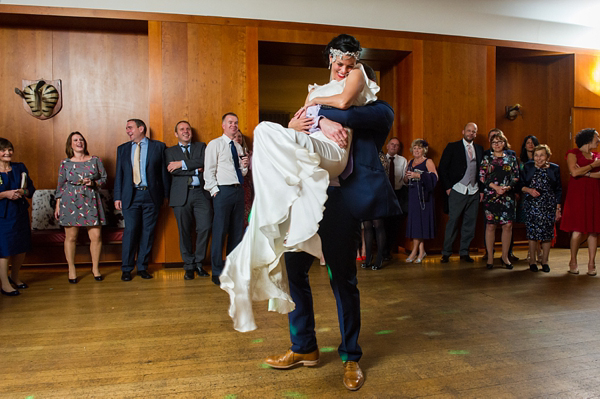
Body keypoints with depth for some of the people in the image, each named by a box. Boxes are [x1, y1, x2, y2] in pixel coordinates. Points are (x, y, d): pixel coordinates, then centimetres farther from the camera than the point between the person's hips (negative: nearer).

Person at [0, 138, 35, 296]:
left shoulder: (20, 168, 7)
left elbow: (31, 189, 8)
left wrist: (23, 192, -11)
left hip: (20, 213, 5)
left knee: (22, 247, 12)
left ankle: (14, 277, 33)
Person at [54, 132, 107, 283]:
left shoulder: (95, 160, 7)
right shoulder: (65, 163, 7)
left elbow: (104, 178, 11)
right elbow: (60, 185, 10)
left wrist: (93, 183, -9)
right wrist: (58, 205, 7)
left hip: (91, 202, 1)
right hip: (70, 202, 0)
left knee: (96, 236, -3)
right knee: (71, 237, 3)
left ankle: (95, 268, 14)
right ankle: (71, 269, 18)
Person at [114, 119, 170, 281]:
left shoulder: (158, 146, 5)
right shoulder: (122, 149, 13)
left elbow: (164, 172, 4)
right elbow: (119, 175, 12)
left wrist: (166, 194, 1)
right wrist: (118, 197, 5)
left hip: (151, 196, -1)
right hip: (131, 196, 1)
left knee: (148, 232, 4)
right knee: (130, 231, -2)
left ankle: (142, 267, 16)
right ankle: (126, 269, 10)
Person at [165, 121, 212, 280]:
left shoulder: (201, 147, 17)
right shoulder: (170, 151, 15)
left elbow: (204, 162, -4)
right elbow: (173, 171, -3)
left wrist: (182, 164, -10)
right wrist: (196, 170, -7)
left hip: (201, 193, 1)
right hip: (181, 195, 0)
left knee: (205, 227, -7)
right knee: (184, 232, 2)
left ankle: (198, 262, 10)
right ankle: (189, 266, 14)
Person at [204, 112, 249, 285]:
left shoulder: (239, 147, 20)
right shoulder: (215, 144, 2)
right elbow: (209, 171, -4)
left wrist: (245, 166, 2)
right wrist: (215, 191, -12)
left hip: (238, 190, 6)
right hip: (223, 191, -6)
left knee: (237, 231, 8)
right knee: (220, 232, -6)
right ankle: (217, 273, 3)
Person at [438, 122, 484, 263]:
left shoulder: (479, 149, 13)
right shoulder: (452, 147, 2)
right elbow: (443, 168, -1)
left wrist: (482, 189, 4)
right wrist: (447, 187, -7)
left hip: (474, 192, 4)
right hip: (457, 191, -4)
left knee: (470, 222, 6)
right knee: (452, 221, -2)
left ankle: (464, 252, 18)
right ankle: (446, 253, 8)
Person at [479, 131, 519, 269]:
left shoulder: (511, 158, 11)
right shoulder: (487, 158, 7)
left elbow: (516, 177, 6)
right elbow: (482, 177, -1)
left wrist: (508, 187, -13)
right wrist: (495, 187, -13)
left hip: (507, 196, 2)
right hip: (490, 196, -1)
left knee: (508, 225, -2)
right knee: (490, 225, -1)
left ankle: (505, 256, 12)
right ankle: (490, 256, 8)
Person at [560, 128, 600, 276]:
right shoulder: (573, 153, 3)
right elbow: (574, 172, -13)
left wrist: (585, 173, -8)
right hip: (578, 194, -5)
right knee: (578, 230, -7)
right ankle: (573, 261, 8)